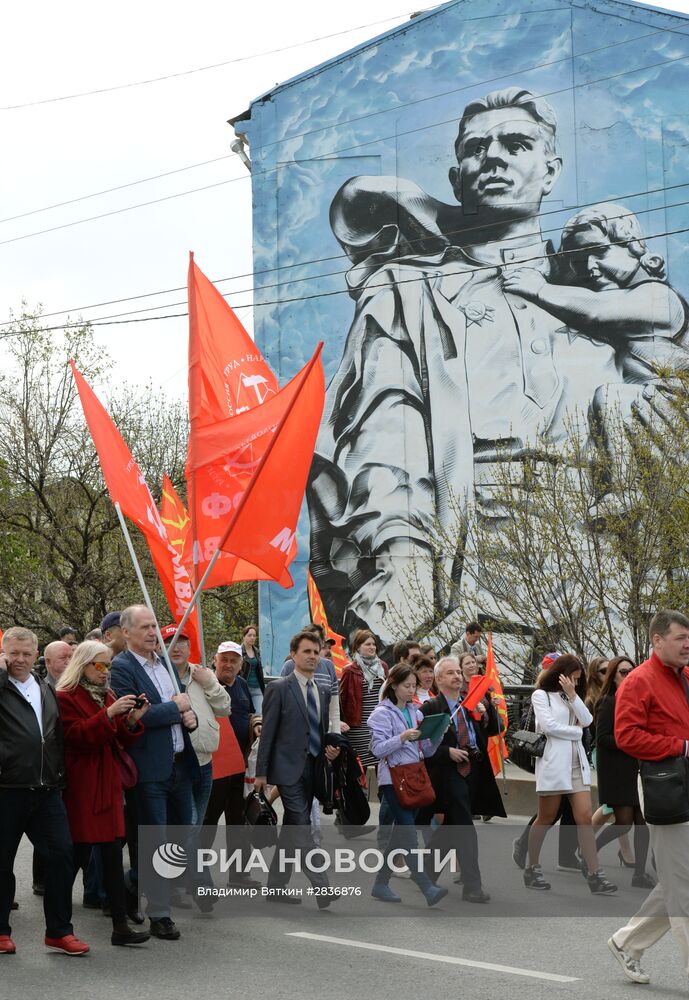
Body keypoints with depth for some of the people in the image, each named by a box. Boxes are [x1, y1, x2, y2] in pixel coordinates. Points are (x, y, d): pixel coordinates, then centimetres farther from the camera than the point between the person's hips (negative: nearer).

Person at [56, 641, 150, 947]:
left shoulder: (108, 697, 18)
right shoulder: (65, 698, -5)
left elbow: (120, 742, 13)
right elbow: (76, 736, -18)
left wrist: (132, 720, -6)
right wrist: (108, 714, -26)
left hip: (107, 784, 7)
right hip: (80, 786, -7)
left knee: (113, 855, 3)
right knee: (79, 855, -3)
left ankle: (120, 926, 3)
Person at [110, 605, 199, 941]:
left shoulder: (165, 663, 14)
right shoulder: (121, 668, -11)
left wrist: (190, 717, -1)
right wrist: (175, 708, -12)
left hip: (180, 763, 8)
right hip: (150, 769, -8)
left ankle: (139, 879, 38)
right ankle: (159, 914, 8)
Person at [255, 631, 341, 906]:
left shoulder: (323, 693, 13)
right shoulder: (279, 688, -6)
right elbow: (268, 732, -7)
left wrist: (330, 751, 0)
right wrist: (261, 772, -9)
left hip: (311, 769, 7)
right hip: (288, 769, -7)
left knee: (291, 830, 12)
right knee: (302, 828, -12)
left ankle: (276, 887, 20)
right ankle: (322, 888, -15)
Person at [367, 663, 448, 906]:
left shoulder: (415, 712, 15)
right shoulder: (382, 713, -4)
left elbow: (426, 751, 14)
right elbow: (378, 749, -13)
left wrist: (436, 735, -4)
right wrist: (402, 738, -24)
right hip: (393, 779, -7)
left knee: (399, 833, 9)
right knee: (409, 833, -13)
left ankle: (381, 884, 18)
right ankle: (427, 888, -18)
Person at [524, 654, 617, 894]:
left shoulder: (571, 697, 20)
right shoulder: (541, 695, 0)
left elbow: (587, 720, 5)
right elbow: (548, 725, -13)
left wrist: (572, 694, -4)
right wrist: (576, 732, -2)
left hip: (577, 762, 6)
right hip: (553, 763, -6)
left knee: (585, 817, -3)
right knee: (546, 818, 1)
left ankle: (594, 874, -6)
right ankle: (532, 869, 15)